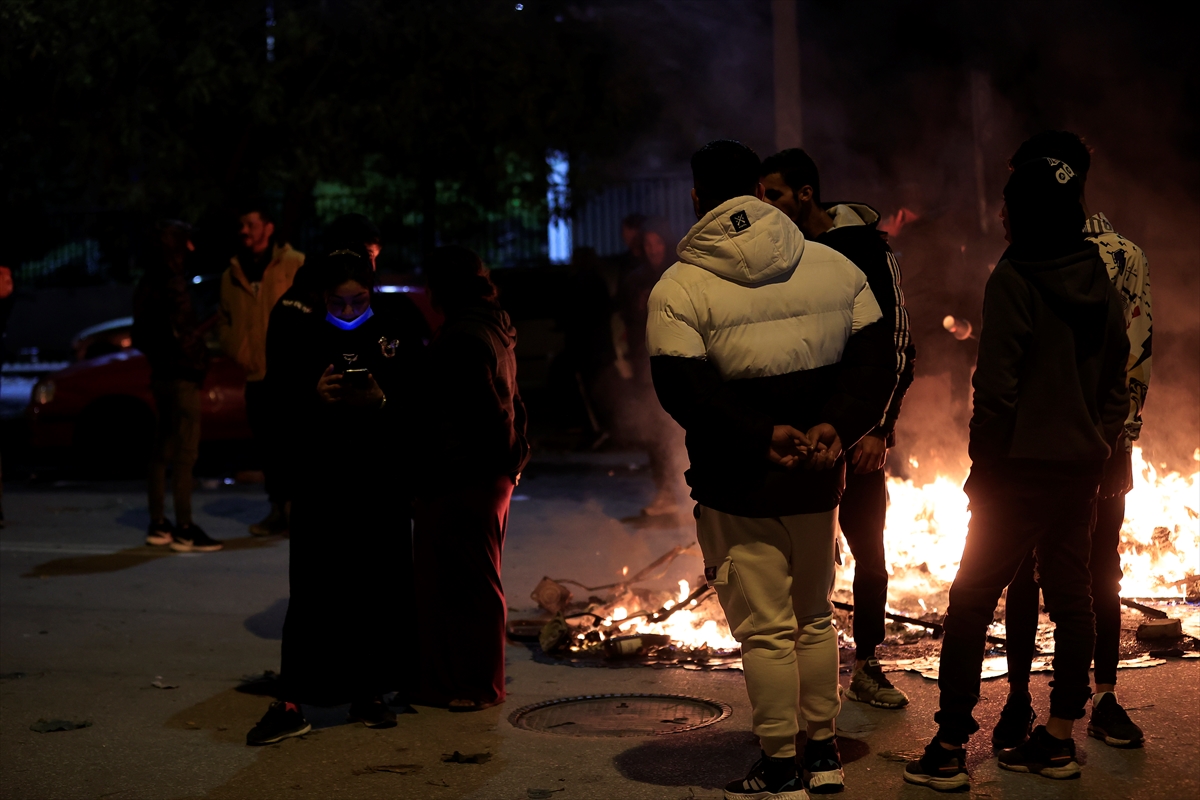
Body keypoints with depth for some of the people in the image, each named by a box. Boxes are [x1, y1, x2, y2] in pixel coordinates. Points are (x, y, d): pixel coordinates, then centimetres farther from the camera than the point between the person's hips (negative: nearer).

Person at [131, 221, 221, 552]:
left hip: (161, 374, 9)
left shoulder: (148, 286, 11)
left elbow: (143, 335, 15)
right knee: (185, 454, -6)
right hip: (182, 376, -9)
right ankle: (184, 530, -5)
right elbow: (183, 335, -21)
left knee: (163, 451, 14)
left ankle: (158, 525, 19)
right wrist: (199, 360, -6)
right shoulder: (173, 287, -17)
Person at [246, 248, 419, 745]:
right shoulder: (304, 344, 5)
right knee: (312, 592, -4)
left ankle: (368, 694, 16)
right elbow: (280, 411, 2)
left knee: (376, 592, 3)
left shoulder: (393, 342, 4)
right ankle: (292, 704, -3)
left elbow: (416, 412, 0)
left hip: (380, 485, 1)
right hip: (320, 485, -1)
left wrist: (382, 402, -18)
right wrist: (315, 398, -16)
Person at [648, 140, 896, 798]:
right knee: (813, 616, 20)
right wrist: (836, 425, -11)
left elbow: (683, 390, -19)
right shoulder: (834, 268, 3)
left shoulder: (678, 290, -10)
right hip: (816, 479, 5)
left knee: (765, 629, 4)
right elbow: (874, 357, -1)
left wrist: (761, 436, -17)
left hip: (738, 488, -4)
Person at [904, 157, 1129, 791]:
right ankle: (1059, 741, 20)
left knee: (971, 600, -1)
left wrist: (984, 464, -7)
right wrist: (1099, 442, 16)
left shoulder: (1014, 279, -13)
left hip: (1023, 467, -7)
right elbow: (1117, 378, 11)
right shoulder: (1099, 281, 7)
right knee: (1071, 596, 12)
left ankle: (949, 749, 0)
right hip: (1083, 465, 7)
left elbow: (998, 385, -16)